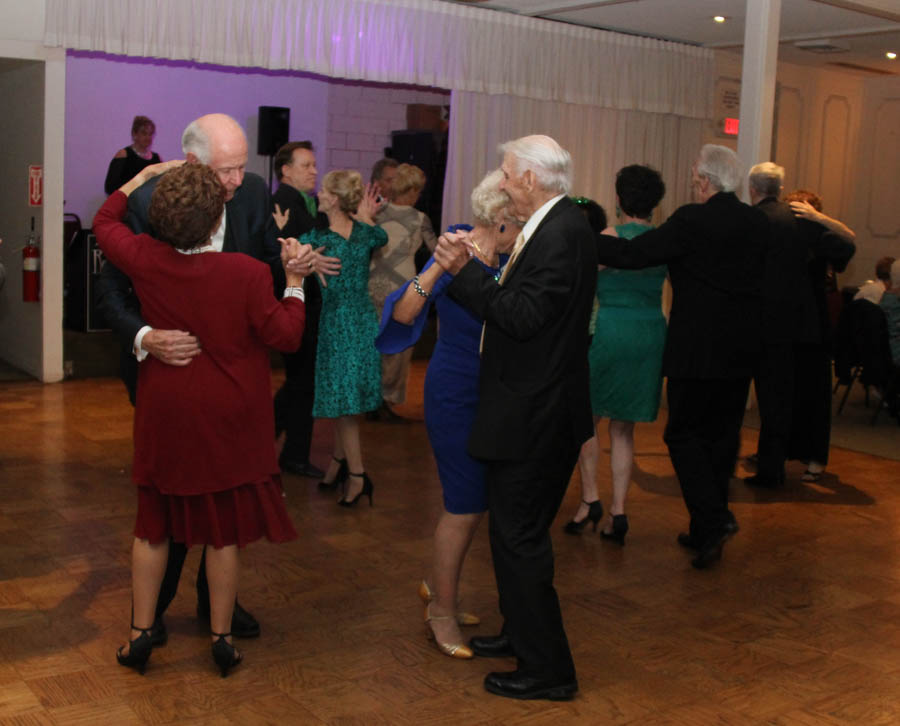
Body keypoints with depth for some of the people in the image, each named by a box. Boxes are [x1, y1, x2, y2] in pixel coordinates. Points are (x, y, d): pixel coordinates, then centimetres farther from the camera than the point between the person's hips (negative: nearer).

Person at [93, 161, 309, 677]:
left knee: (155, 523, 17)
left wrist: (144, 175, 18)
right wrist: (295, 279, -4)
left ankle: (141, 633, 24)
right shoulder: (248, 273, -20)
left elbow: (104, 222, 11)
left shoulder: (145, 260, -9)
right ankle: (222, 638, 22)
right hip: (228, 419, -2)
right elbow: (286, 335, -12)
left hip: (165, 414, 3)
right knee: (224, 529, 11)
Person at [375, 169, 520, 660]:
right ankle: (442, 612, 15)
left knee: (474, 502, 15)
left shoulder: (506, 261, 5)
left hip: (491, 395, 7)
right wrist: (439, 266, -33)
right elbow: (403, 315, -24)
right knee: (465, 506, -2)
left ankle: (437, 587, 36)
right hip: (455, 394, -7)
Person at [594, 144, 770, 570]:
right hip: (741, 351, 7)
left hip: (697, 349, -6)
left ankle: (712, 520, -10)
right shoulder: (758, 223, 7)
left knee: (684, 434, 3)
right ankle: (707, 531, 20)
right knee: (722, 435, 12)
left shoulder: (692, 221, -14)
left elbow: (633, 254, -15)